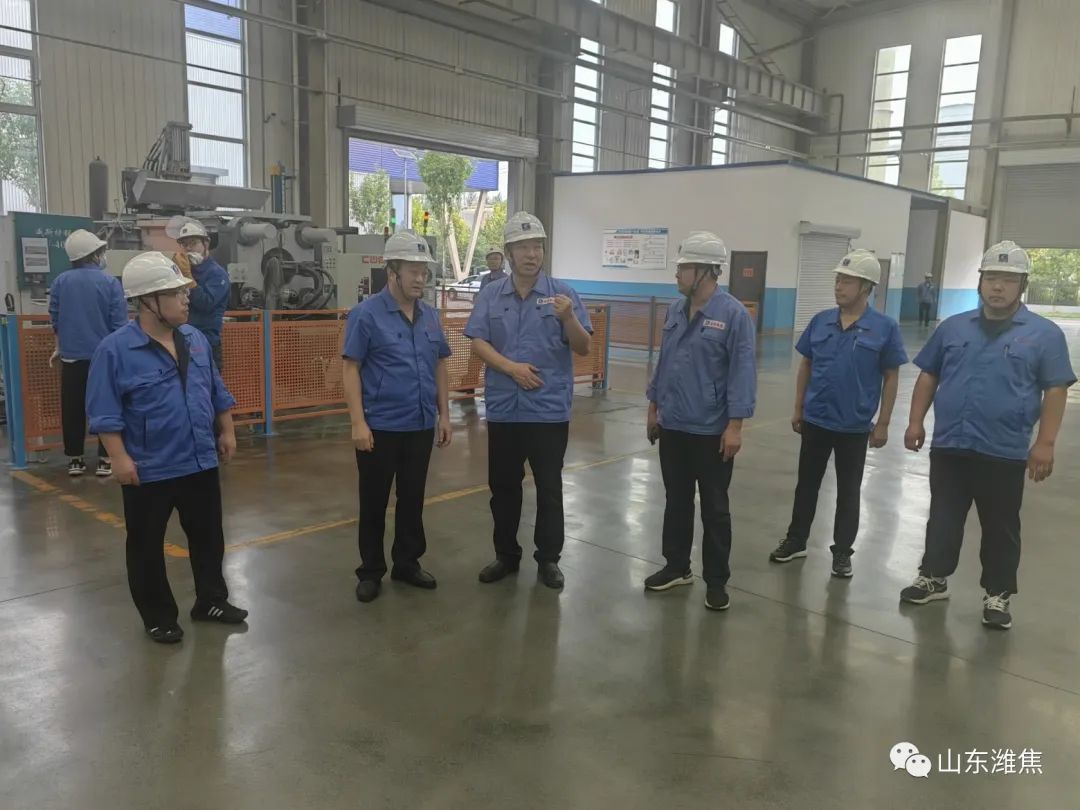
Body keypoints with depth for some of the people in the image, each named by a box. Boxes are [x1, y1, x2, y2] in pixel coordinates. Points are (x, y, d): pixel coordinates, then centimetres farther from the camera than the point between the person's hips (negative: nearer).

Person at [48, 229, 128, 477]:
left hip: (71, 356, 3)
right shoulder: (110, 282, -9)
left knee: (73, 408, 11)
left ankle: (75, 460, 18)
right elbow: (119, 323, -10)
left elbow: (55, 319, 8)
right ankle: (105, 459, 6)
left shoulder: (60, 281, 1)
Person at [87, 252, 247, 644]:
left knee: (209, 537, 16)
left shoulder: (195, 339, 4)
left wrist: (227, 432, 13)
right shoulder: (115, 349, -14)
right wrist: (119, 457, -17)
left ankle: (211, 600, 33)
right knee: (147, 547, 9)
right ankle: (158, 617, 25)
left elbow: (217, 391, 13)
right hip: (149, 470, -5)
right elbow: (105, 412, -14)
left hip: (201, 462, 5)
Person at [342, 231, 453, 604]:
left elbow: (440, 367, 14)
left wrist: (444, 414, 9)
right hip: (380, 426, -5)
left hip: (421, 426, 5)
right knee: (374, 502, 8)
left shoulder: (430, 316, 7)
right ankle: (371, 572, 22)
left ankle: (407, 563, 30)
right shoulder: (366, 314, -9)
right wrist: (358, 422, -16)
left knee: (413, 499, 15)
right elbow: (351, 369, -11)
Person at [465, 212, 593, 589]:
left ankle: (548, 558, 20)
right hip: (503, 408, 2)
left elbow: (584, 349, -5)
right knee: (502, 486, 12)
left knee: (549, 487, 6)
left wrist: (568, 318, -23)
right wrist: (510, 367, -16)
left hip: (549, 410, -2)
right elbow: (477, 342, -2)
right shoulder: (491, 294, 4)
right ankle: (506, 555, 27)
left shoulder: (563, 293, -2)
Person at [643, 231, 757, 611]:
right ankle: (676, 567, 32)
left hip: (711, 431, -6)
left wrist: (735, 425, -16)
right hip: (673, 427, 6)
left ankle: (716, 581, 20)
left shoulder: (734, 315, -13)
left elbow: (742, 372, -14)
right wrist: (654, 407, 14)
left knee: (714, 509, 8)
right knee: (676, 501, 17)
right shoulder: (675, 311, 5)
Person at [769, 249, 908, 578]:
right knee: (806, 483, 14)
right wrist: (798, 408, 6)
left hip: (855, 426, -3)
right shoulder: (820, 321, -1)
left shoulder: (885, 327, -9)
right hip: (815, 420, 3)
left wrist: (883, 423, -5)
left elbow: (891, 377, -4)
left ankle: (842, 551, 23)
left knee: (848, 491, 10)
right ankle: (796, 540, 29)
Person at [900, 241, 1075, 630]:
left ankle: (998, 595, 24)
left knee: (1000, 528, 10)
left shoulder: (1045, 334, -3)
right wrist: (916, 421, 4)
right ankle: (933, 578, 28)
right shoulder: (953, 327, 6)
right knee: (942, 519, 13)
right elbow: (928, 376, 10)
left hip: (1004, 453, -2)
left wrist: (1045, 443, -10)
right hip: (948, 446, 3)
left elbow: (1055, 390, -4)